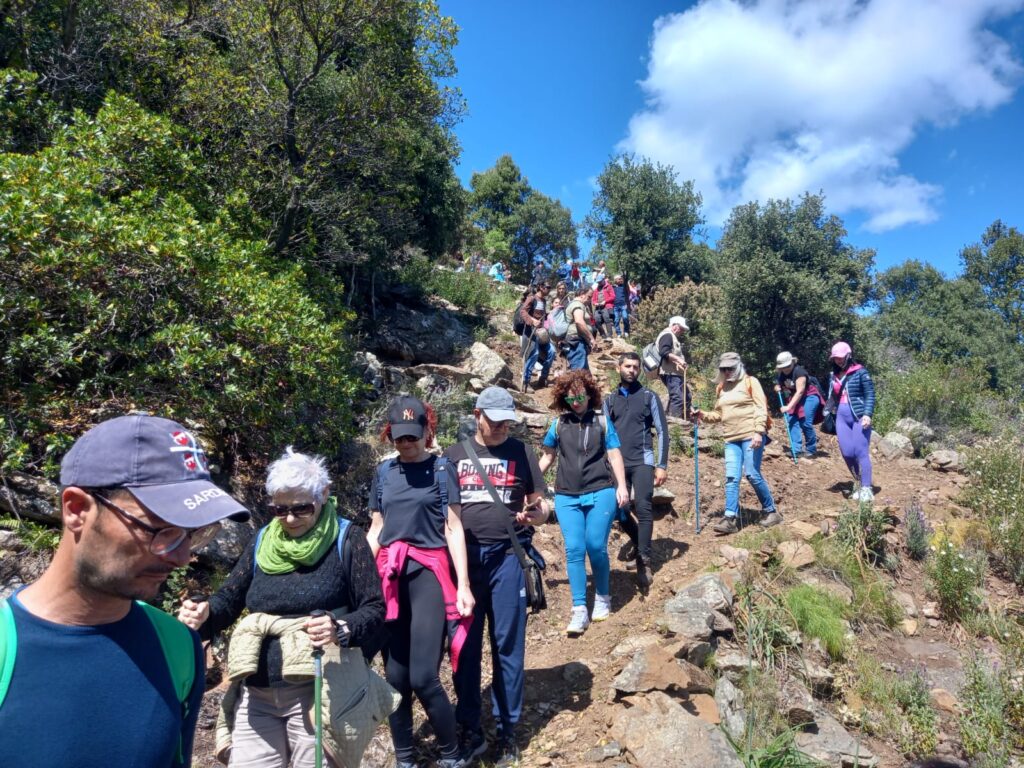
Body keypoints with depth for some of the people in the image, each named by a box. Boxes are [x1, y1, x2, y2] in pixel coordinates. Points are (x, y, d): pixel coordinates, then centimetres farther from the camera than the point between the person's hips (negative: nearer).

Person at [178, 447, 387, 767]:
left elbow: (374, 609, -10)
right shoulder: (261, 541, 7)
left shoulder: (347, 540, -8)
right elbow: (230, 597, 9)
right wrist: (204, 615, -12)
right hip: (256, 694, 5)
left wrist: (341, 629, -29)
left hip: (316, 693, -4)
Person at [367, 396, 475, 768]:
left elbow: (453, 528, -1)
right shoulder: (383, 471, 11)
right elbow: (375, 529, 15)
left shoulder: (441, 468, 1)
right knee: (395, 677, 7)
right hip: (389, 576, 4)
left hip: (429, 573, -4)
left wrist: (463, 584, -6)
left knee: (423, 677, -8)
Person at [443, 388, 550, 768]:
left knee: (508, 644, 5)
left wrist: (535, 513, -16)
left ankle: (507, 730, 19)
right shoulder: (453, 455, 7)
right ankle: (470, 730, 22)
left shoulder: (521, 453, 5)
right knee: (465, 645, 7)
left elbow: (542, 503, 7)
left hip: (507, 555, -1)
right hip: (463, 554, 1)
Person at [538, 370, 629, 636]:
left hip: (600, 492, -1)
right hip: (567, 496, 2)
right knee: (574, 549, -5)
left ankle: (602, 598, 19)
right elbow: (547, 456, 19)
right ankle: (579, 610, 0)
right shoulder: (559, 424, 7)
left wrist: (621, 487, -4)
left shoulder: (602, 420, 4)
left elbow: (614, 455, 4)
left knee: (596, 546, -6)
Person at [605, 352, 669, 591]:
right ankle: (642, 548, 25)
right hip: (618, 463, 3)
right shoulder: (610, 399, 11)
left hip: (642, 461, -3)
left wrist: (662, 465, -6)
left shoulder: (649, 397, 3)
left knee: (643, 508, -14)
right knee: (620, 511, 1)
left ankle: (644, 561, -8)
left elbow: (662, 432, 1)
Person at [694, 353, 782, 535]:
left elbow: (761, 409, -9)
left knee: (752, 474, -6)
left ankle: (770, 511, 14)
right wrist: (703, 415, 1)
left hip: (751, 436, -5)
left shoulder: (750, 382, -1)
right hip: (731, 439, 6)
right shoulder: (722, 388, 17)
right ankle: (731, 518, -4)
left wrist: (758, 432, -18)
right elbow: (719, 414, 19)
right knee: (731, 477, -3)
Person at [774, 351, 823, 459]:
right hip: (794, 398, 7)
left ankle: (811, 450, -1)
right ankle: (797, 448, -13)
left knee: (805, 422, -15)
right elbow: (779, 385, 19)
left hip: (809, 396, -7)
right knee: (791, 420, -10)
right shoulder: (780, 374, -1)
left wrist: (789, 407, -35)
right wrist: (777, 388, -7)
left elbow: (800, 392, -30)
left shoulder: (799, 372, -25)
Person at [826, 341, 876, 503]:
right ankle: (859, 483, 21)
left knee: (861, 452, -7)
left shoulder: (860, 372, -3)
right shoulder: (833, 375, 14)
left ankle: (866, 489, -3)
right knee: (847, 453, 2)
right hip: (841, 417, 5)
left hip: (859, 416, -5)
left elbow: (870, 394, -6)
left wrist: (867, 414, -16)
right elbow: (832, 397, 21)